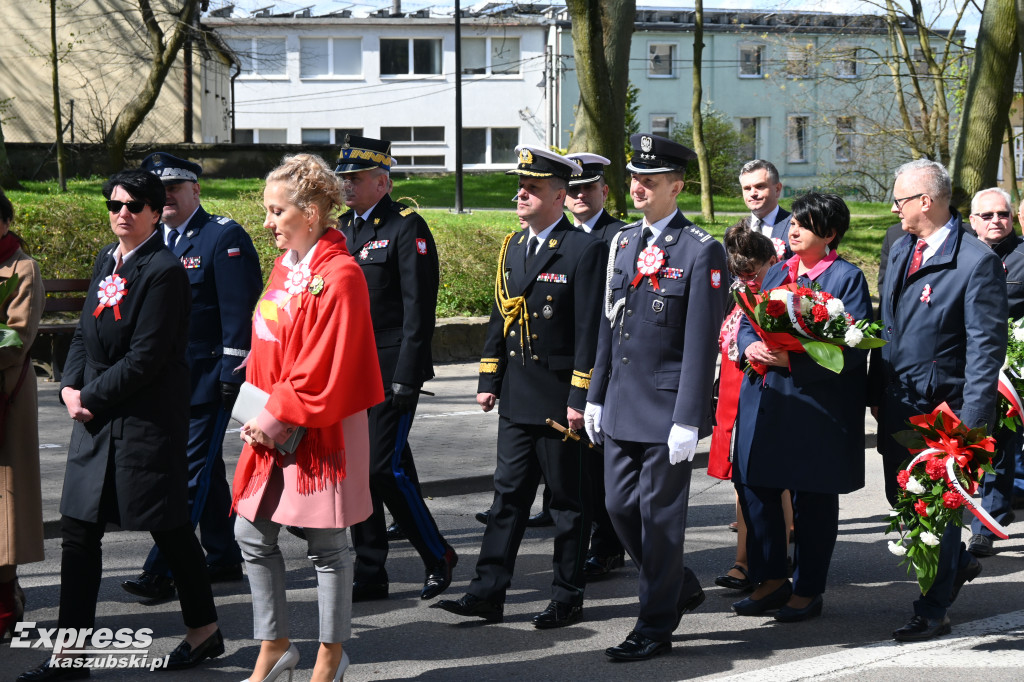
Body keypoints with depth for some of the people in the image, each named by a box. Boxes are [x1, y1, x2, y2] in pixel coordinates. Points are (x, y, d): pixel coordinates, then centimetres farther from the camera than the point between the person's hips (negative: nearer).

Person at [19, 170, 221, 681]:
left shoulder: (164, 270, -14)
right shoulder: (107, 260, 12)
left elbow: (146, 356, -17)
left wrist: (91, 398, -13)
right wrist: (70, 386, 0)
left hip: (146, 422, -8)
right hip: (96, 418, 8)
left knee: (169, 528, 4)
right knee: (78, 531, 6)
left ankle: (203, 628, 23)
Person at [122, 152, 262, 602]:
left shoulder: (224, 236, -9)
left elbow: (240, 311, -13)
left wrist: (232, 375, -17)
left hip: (208, 377, -7)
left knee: (191, 470, -8)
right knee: (205, 468, 15)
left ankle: (161, 572, -10)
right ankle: (223, 560, 25)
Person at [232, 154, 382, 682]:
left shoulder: (339, 277, -17)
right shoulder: (285, 265, 10)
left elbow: (323, 371, -19)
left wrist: (278, 418, -15)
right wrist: (263, 414, 6)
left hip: (320, 429, -8)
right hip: (275, 424, 8)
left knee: (326, 544, 4)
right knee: (251, 533, 9)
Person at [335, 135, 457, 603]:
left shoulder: (407, 228, -9)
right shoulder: (343, 228, 14)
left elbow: (419, 308, -13)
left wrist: (406, 377, -18)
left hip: (392, 369, -8)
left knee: (387, 468, -10)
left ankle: (438, 557, 8)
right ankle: (369, 576, 14)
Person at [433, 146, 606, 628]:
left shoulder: (585, 250, -11)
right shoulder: (513, 247, 12)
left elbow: (590, 329, -14)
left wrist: (580, 398, -17)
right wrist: (488, 380, 12)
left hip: (560, 399, -7)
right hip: (517, 398, 7)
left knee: (568, 499, 5)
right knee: (508, 493, 7)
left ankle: (567, 599, 13)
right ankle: (487, 594, 8)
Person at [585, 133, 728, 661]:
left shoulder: (702, 252, -11)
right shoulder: (623, 243, 11)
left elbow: (702, 343, -14)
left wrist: (687, 420, -16)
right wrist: (597, 396, 15)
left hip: (666, 408, -7)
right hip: (621, 406, 7)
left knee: (660, 517, 1)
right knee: (620, 507, 11)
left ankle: (655, 627, 13)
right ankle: (680, 588, 32)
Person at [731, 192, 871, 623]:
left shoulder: (847, 277, -6)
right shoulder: (778, 272, 14)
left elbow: (855, 346, -14)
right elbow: (747, 323, 15)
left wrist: (792, 360, -23)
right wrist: (751, 347, -9)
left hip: (818, 403, -6)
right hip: (765, 397, 6)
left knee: (813, 499, 3)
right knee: (753, 486, 4)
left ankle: (808, 591, 15)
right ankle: (771, 580, 19)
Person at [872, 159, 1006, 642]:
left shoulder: (977, 261, -15)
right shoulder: (901, 250, 10)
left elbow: (987, 345, -16)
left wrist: (973, 417, -19)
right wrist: (877, 392, 14)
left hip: (943, 408, -8)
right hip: (897, 403, 8)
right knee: (900, 498, 16)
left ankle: (932, 613, 11)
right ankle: (957, 563, 40)